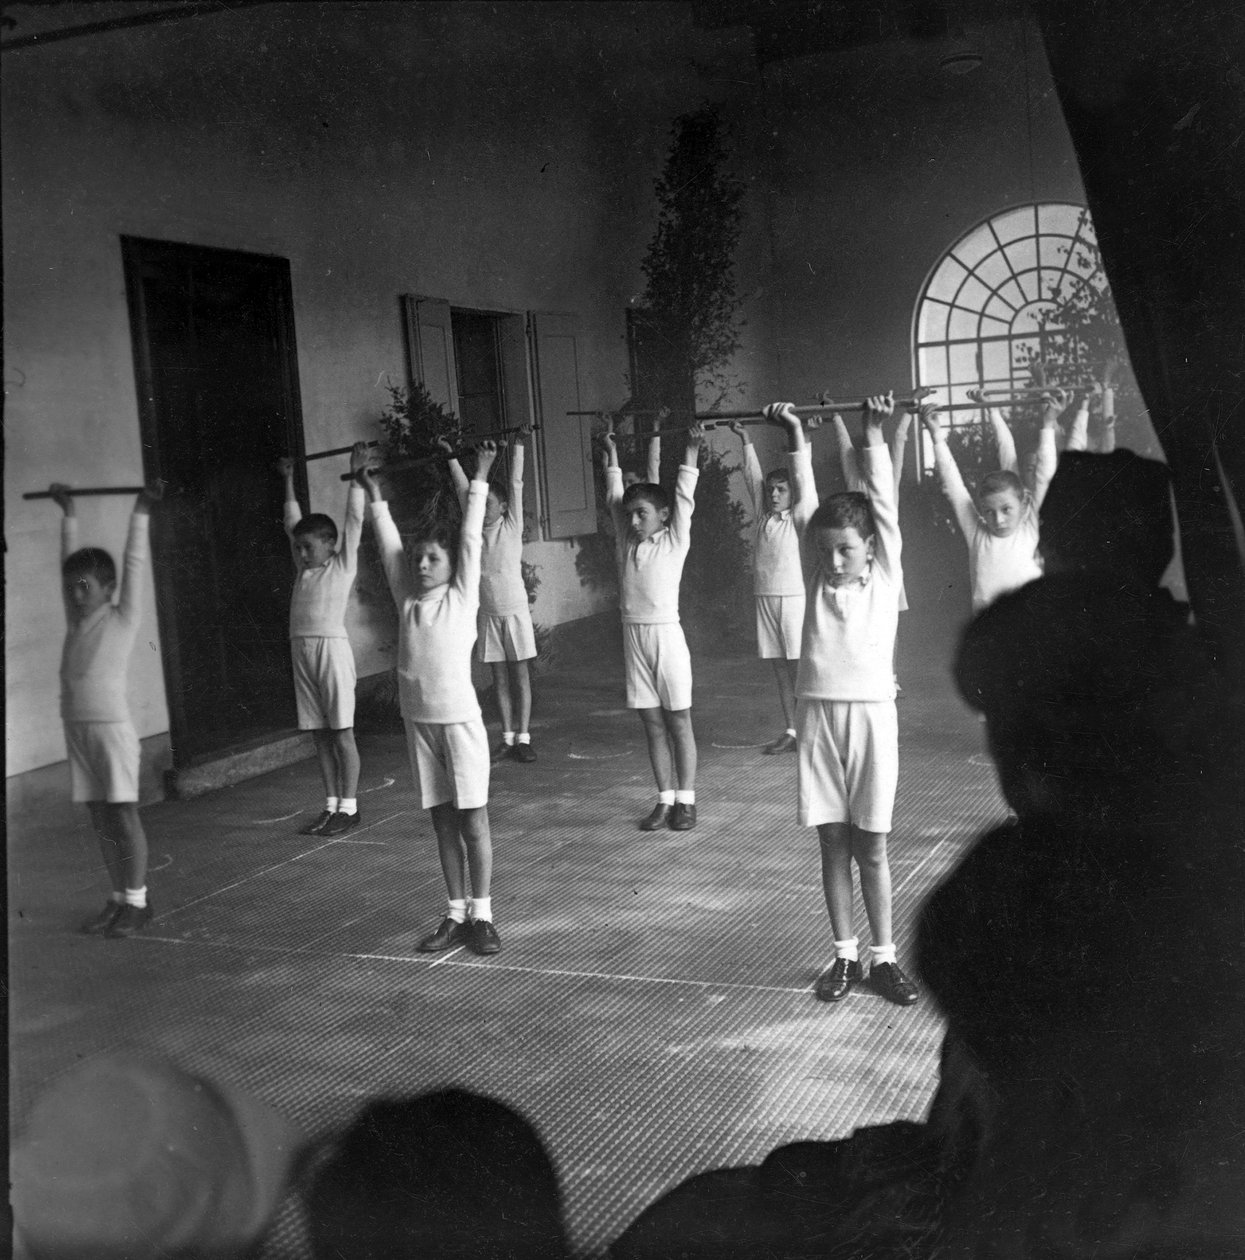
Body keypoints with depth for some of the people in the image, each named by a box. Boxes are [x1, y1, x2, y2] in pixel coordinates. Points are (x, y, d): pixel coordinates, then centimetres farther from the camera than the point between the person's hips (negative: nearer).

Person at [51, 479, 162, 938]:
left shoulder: (123, 619, -4)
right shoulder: (76, 618, 10)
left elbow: (135, 564, -6)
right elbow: (69, 559, 19)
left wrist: (141, 512, -6)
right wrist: (68, 513, 26)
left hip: (112, 727, -6)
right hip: (77, 727, 6)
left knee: (123, 814, -1)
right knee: (100, 817, 10)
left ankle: (137, 901, 6)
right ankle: (119, 897, 17)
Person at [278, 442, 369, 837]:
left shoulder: (343, 564, 0)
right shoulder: (304, 568, 15)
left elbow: (354, 520, -3)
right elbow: (292, 521, 24)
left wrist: (356, 474, -4)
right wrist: (288, 481, 29)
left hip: (332, 648, -6)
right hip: (302, 650, 6)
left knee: (341, 732, -1)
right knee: (319, 734, 9)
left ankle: (349, 807, 4)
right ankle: (331, 806, 15)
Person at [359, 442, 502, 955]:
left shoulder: (462, 597, -3)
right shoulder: (407, 600, 6)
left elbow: (471, 538, -7)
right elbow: (390, 546, 14)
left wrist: (479, 480, -9)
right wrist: (375, 498, 18)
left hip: (460, 719, -4)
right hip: (418, 720, 4)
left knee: (473, 820, 1)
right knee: (442, 820, 10)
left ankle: (482, 915, 7)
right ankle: (456, 914, 18)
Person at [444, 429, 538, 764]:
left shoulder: (511, 525, -2)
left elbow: (516, 484, -8)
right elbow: (463, 488, 10)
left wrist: (518, 445, -13)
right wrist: (451, 456, 11)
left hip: (514, 610, -4)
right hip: (488, 613, 4)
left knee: (520, 673, 0)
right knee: (499, 676, 7)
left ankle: (523, 738, 1)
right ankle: (508, 738, 13)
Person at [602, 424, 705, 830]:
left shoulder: (674, 541, -1)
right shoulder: (626, 542, 9)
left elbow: (683, 496, -5)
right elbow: (614, 496, 16)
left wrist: (692, 449, -7)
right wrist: (612, 454, 21)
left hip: (666, 633, -4)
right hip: (633, 633, 5)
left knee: (678, 722, 3)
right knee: (653, 723, 8)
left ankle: (686, 801, 8)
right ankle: (665, 800, 14)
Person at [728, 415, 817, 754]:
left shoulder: (802, 516, -2)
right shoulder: (762, 516, 11)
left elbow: (803, 475, -9)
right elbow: (752, 475, 15)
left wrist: (797, 433, -15)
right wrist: (745, 439, 16)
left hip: (796, 599, -5)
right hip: (765, 599, 5)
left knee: (800, 669, -5)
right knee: (781, 671, 9)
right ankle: (791, 732, 16)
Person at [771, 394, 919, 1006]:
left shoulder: (885, 574, 2)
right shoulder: (817, 576, 7)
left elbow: (882, 499, -4)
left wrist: (874, 434, -10)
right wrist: (794, 436, 0)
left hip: (870, 712, -2)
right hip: (817, 712, 2)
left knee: (871, 845, 4)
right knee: (832, 841, 9)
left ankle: (883, 956, 14)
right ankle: (845, 955, 18)